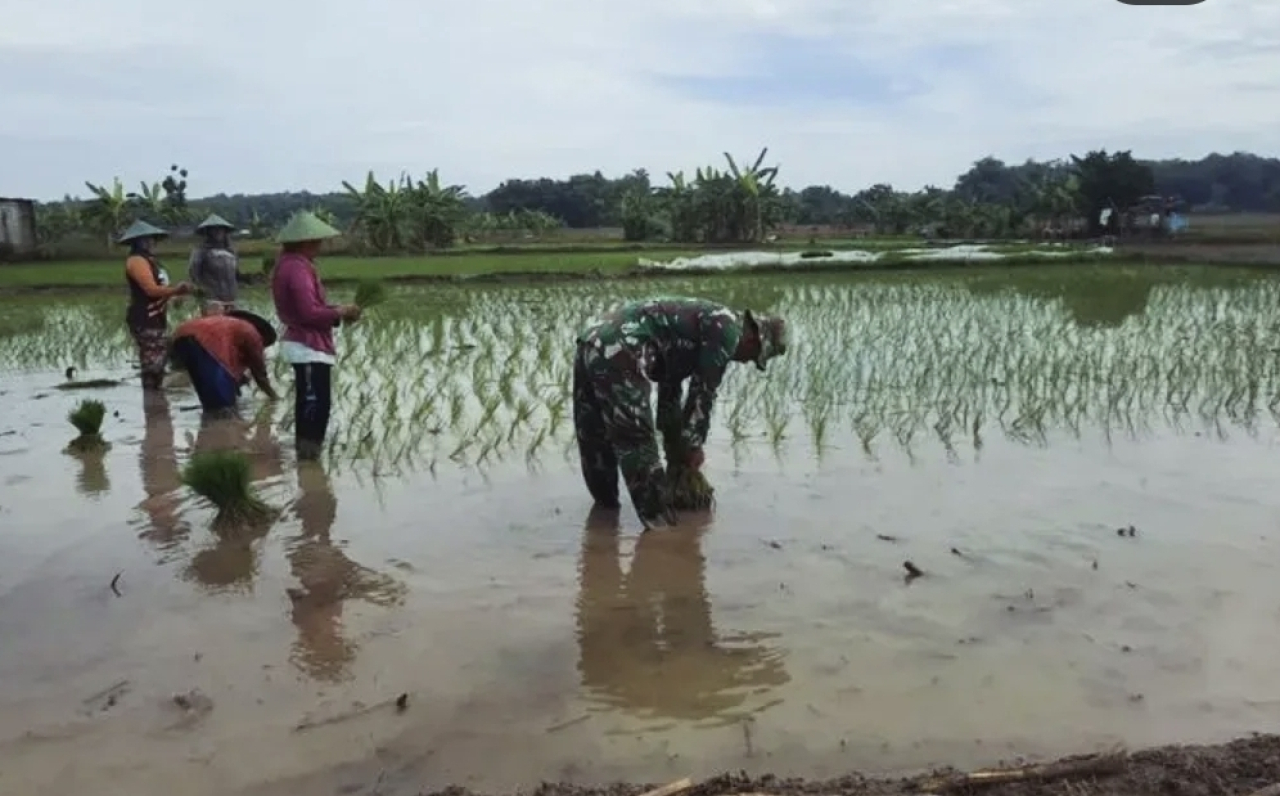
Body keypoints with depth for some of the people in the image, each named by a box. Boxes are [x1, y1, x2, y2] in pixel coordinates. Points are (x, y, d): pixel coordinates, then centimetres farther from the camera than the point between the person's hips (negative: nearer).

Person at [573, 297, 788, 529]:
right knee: (639, 447, -4)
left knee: (596, 441, 20)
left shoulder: (706, 323, 28)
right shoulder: (727, 328, 0)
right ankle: (659, 522, 2)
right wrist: (695, 443, 13)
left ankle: (607, 505, 35)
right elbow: (703, 390, 1)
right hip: (618, 353, -10)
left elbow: (670, 381, 36)